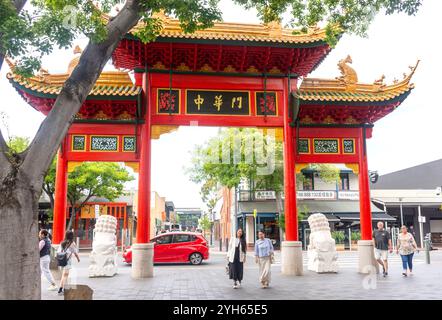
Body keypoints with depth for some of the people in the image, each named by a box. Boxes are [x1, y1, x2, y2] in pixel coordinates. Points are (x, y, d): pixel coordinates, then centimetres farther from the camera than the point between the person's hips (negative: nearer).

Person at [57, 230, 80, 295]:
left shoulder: (62, 243, 9)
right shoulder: (72, 243, -5)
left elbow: (58, 252, 7)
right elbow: (75, 253, -2)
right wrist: (78, 258, 15)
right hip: (67, 261, -6)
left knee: (64, 275, 20)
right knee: (65, 275, -4)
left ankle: (62, 288, 26)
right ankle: (61, 288, -14)